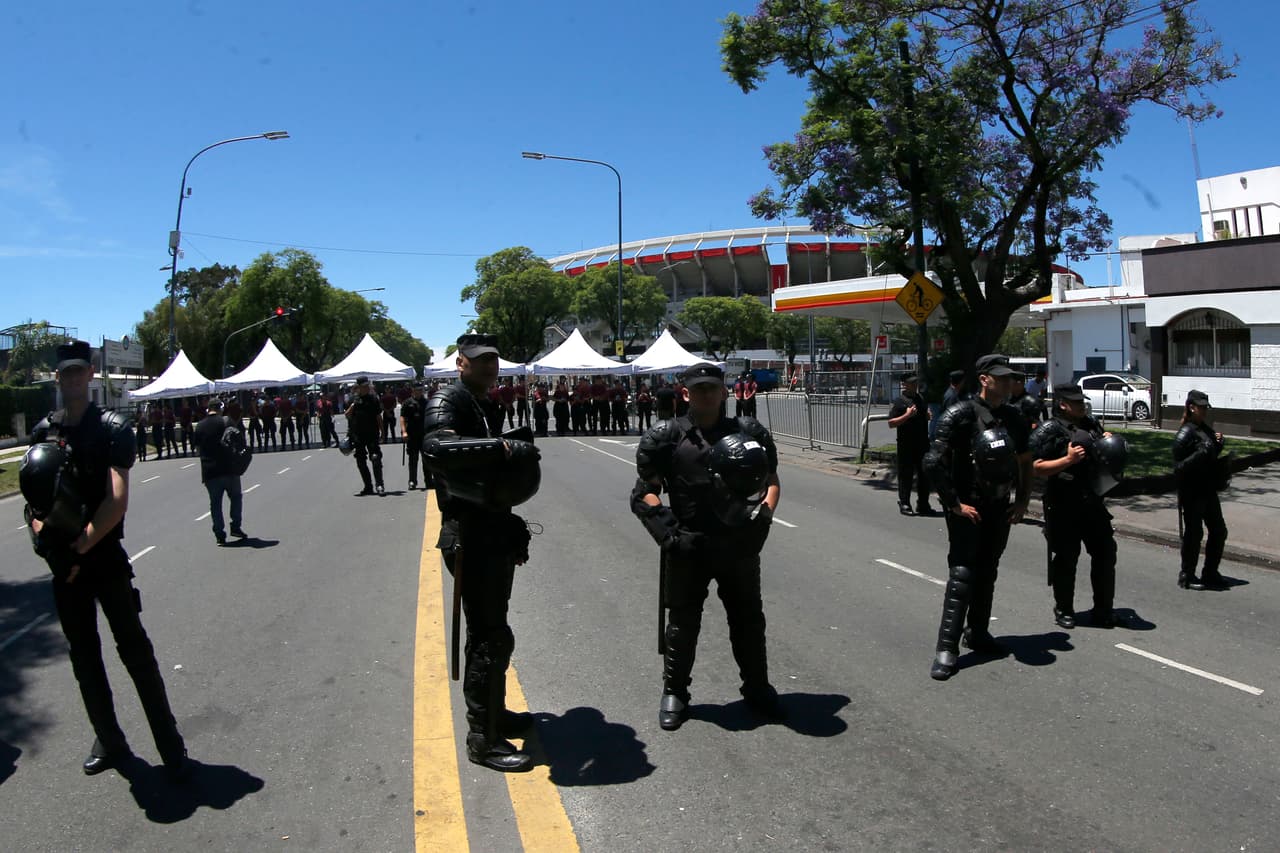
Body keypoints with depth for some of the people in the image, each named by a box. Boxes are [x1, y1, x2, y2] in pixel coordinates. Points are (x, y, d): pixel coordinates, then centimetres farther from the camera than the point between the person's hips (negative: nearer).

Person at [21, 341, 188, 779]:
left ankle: (171, 747, 5)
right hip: (62, 562, 5)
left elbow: (117, 502, -15)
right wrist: (39, 529, -10)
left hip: (104, 557, -5)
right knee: (84, 655, 12)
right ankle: (109, 741, 26)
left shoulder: (112, 428, -8)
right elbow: (32, 495, 9)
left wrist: (79, 549, -16)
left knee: (135, 651, -2)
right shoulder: (43, 432, 7)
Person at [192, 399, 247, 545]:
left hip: (209, 471, 3)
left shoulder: (200, 426, 5)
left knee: (215, 502, 8)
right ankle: (236, 527, 8)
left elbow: (197, 446, 11)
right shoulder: (227, 422, -6)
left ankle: (219, 534, 6)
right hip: (229, 468, -3)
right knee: (236, 497, 15)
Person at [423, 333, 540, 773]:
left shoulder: (478, 407, 18)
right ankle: (482, 738, 5)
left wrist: (513, 529, 17)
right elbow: (437, 446, -34)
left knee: (489, 632, 20)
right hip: (471, 538, -10)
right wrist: (504, 447, -33)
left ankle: (493, 713, 34)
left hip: (491, 536, 10)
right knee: (492, 637, -6)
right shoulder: (448, 400, -11)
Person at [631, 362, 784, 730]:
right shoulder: (667, 436, -3)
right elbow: (647, 492, -3)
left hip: (740, 543, 2)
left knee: (748, 617, 14)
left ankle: (757, 686, 33)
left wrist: (764, 513, -6)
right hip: (688, 545, -2)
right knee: (683, 621, 8)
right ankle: (674, 692, 25)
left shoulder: (748, 433, 4)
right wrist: (667, 532, -14)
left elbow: (771, 479, 11)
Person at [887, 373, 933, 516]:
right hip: (906, 445, -7)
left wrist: (928, 415, 7)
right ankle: (904, 504, 8)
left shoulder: (921, 399, 15)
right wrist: (907, 415, -22)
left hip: (923, 444, 7)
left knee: (924, 474, 11)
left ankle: (923, 504, 21)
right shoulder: (899, 402, -6)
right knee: (906, 476, -1)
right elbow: (891, 424, -12)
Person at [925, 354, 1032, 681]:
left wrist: (1022, 501, 10)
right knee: (962, 574, -10)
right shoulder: (961, 414, -14)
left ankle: (978, 633, 30)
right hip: (967, 510, -6)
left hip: (999, 509, 7)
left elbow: (1025, 463, 20)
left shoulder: (1014, 418, 8)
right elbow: (933, 462, -19)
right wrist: (954, 504, -17)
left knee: (987, 573, 15)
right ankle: (946, 648, -9)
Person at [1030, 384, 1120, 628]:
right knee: (1065, 558, 2)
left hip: (1092, 500, 7)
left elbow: (1101, 457, 29)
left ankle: (1103, 610, 24)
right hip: (1063, 505, -7)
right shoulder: (1049, 430, -9)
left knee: (1105, 552, 10)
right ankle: (1063, 610, 18)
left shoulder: (1091, 424, 15)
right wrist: (1068, 459, -23)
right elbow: (1037, 468, -16)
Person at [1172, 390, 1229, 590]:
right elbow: (1179, 466, -20)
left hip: (1208, 489, 9)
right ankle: (1186, 577, 11)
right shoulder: (1185, 433, -15)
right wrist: (1201, 453, -29)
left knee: (1219, 531, 13)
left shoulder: (1206, 429, 10)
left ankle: (1210, 574, 26)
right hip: (1192, 492, -9)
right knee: (1194, 534, -1)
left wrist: (1219, 443, 4)